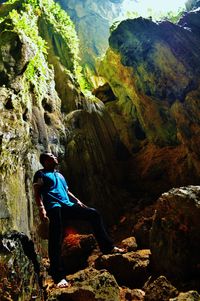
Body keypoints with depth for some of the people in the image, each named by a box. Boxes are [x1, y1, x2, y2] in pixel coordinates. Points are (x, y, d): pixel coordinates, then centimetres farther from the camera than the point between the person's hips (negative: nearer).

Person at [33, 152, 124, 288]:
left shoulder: (60, 175, 31)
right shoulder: (41, 174, 8)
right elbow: (37, 193, -3)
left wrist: (77, 201, 19)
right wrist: (41, 208, -19)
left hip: (68, 205, 7)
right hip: (54, 207, -7)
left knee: (94, 213, -3)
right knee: (56, 240, -19)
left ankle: (107, 247, -2)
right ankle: (59, 277, -19)